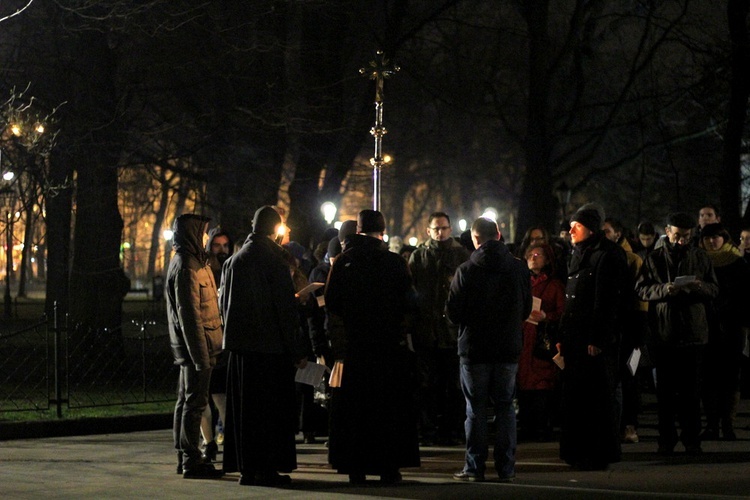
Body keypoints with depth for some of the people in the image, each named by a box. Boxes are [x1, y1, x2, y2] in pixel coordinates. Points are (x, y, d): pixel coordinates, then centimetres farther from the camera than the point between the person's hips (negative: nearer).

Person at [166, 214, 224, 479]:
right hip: (196, 345, -11)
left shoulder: (186, 263, 17)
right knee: (195, 402, -9)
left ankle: (185, 457, 20)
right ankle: (191, 460, -8)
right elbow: (189, 315, -20)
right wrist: (201, 355, -22)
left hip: (188, 348, 11)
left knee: (186, 401, 13)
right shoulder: (186, 267, -15)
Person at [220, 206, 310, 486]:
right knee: (271, 408, 0)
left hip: (240, 345, 6)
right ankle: (267, 468, -2)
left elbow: (225, 304, 14)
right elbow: (286, 308, -12)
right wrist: (298, 350, -8)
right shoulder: (273, 260, -11)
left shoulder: (233, 261, 8)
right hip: (271, 346, -6)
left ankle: (246, 467, 11)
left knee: (243, 408, 9)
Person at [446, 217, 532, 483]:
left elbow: (453, 313, -7)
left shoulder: (466, 271, -10)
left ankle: (474, 466, 3)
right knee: (505, 406, 9)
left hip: (475, 348, -2)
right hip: (508, 348, 2)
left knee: (476, 408, 4)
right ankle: (506, 467, 7)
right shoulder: (519, 269, 0)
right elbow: (526, 310, 8)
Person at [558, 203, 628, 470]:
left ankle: (597, 454, -1)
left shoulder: (607, 255, -9)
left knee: (596, 396, -5)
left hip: (595, 341, -9)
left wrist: (597, 340, -20)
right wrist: (562, 337, 16)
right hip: (575, 338, 9)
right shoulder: (578, 255, 18)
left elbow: (607, 301, -15)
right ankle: (579, 452, 14)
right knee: (575, 396, 9)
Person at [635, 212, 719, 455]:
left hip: (693, 332, 0)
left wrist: (699, 287, -14)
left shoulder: (700, 257, 9)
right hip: (663, 332, 0)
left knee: (691, 389, 2)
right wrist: (664, 289, -17)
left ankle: (692, 438, 7)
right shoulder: (654, 259, 6)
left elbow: (714, 289, 8)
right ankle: (666, 438, 9)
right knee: (665, 389, 3)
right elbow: (641, 289, 0)